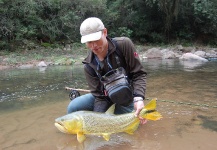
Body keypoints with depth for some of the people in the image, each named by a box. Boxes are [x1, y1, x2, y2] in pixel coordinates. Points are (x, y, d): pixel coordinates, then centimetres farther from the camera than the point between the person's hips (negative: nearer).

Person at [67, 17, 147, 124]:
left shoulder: (124, 44, -22)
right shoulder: (89, 66, -15)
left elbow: (139, 74, -19)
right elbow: (99, 95, -15)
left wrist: (138, 98, -35)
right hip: (106, 97, 3)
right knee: (73, 108, -12)